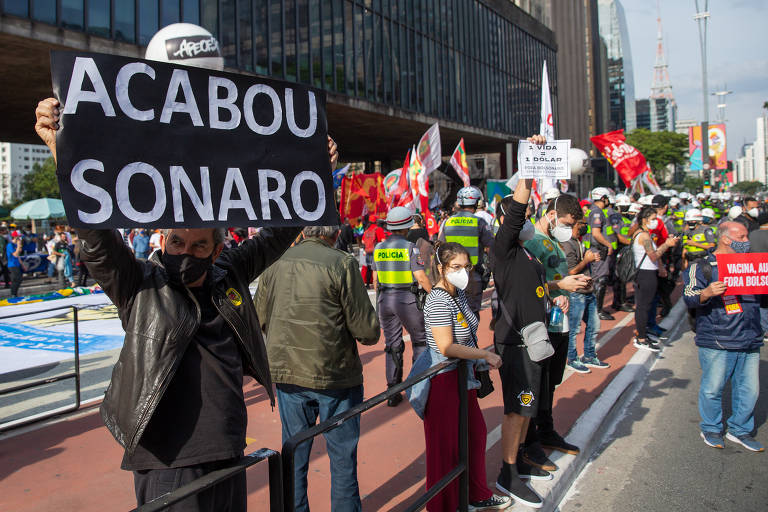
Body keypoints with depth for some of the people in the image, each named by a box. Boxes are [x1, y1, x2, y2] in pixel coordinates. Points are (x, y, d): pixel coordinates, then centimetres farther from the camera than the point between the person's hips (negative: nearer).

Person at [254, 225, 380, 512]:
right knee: (343, 456, 12)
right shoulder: (342, 264, -14)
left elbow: (260, 319, 9)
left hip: (286, 372, 4)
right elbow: (368, 332, -15)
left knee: (294, 454, 18)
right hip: (335, 373, -4)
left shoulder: (275, 264, -1)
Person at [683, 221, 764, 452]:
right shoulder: (703, 266, -2)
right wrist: (707, 292, -31)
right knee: (713, 388, 1)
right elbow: (689, 297, -11)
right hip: (716, 342, -5)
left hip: (750, 340, 5)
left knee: (749, 389, 7)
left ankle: (740, 430, 25)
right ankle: (711, 429, 20)